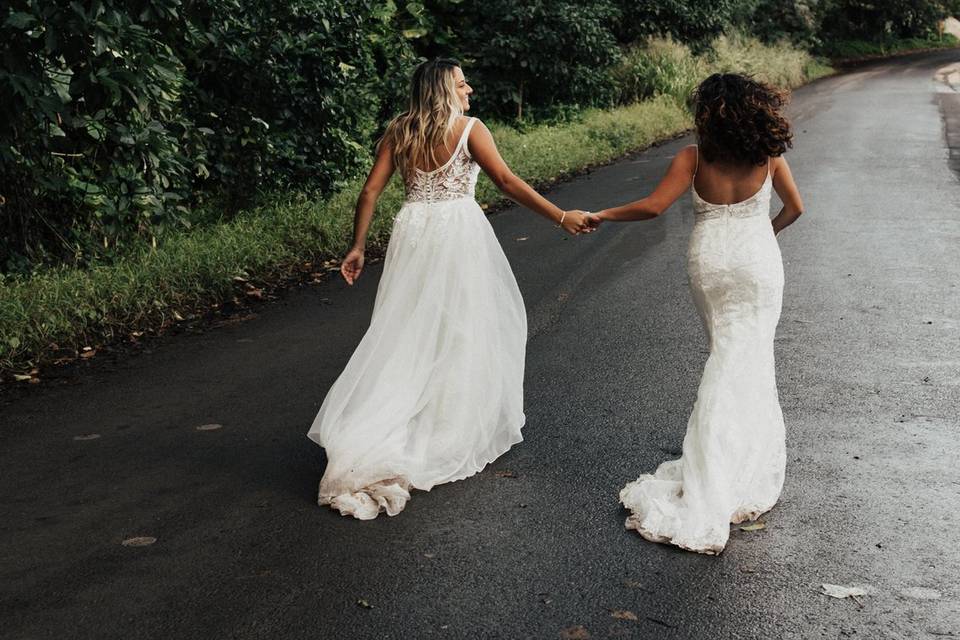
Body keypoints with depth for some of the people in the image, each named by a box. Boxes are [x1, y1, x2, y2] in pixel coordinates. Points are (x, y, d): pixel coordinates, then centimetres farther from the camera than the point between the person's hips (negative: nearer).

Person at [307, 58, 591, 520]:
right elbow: (507, 182, -12)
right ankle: (459, 429, 18)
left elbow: (370, 192, 4)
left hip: (412, 234, 4)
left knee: (408, 330, 9)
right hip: (458, 232, -4)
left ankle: (365, 442, 6)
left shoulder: (398, 133, 8)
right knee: (462, 329, 8)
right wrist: (560, 217, -11)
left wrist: (358, 247, 10)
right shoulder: (469, 129, -4)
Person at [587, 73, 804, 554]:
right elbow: (794, 208, 3)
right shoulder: (769, 155, -7)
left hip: (709, 262, 1)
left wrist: (601, 216, -4)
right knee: (747, 358, 3)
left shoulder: (694, 158, -13)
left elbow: (652, 207, -17)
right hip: (758, 262, 0)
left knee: (728, 354, 16)